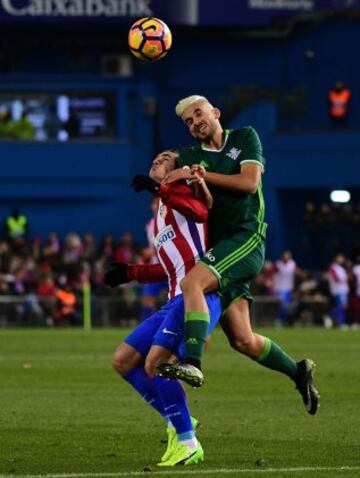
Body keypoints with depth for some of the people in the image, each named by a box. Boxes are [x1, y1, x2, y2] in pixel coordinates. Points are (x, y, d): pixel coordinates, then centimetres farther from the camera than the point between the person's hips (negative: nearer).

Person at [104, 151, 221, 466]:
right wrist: (132, 273, 33)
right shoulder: (160, 216, 26)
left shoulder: (180, 193, 1)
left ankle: (188, 443, -14)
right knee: (123, 361, 8)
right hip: (176, 299, 10)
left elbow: (200, 210, -24)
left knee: (154, 363, -21)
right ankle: (177, 422, 12)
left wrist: (160, 190, -32)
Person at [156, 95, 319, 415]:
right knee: (242, 341, 1)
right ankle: (298, 372, 22)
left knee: (192, 282, -31)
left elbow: (249, 182, -6)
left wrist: (200, 174, -9)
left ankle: (193, 364, -42)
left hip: (246, 238, -5)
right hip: (216, 244, 5)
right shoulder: (189, 157, 16)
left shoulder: (245, 138, 8)